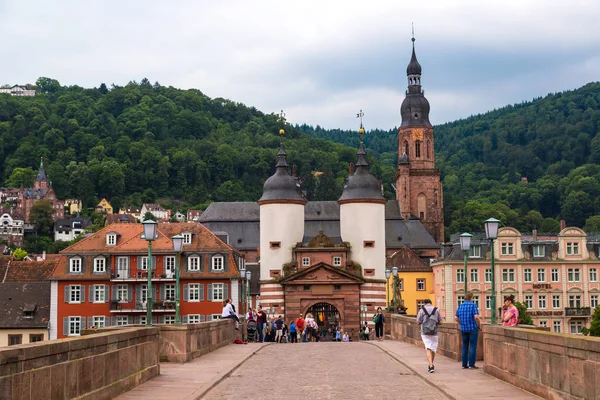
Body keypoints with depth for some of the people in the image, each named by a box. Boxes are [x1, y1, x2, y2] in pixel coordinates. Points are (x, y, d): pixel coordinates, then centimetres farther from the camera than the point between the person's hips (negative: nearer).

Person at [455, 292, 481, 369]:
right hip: (473, 328, -5)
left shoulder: (460, 306, 7)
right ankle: (471, 365, -2)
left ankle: (464, 364, 13)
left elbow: (456, 318, 8)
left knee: (465, 346, 12)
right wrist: (479, 325, -5)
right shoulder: (473, 305, -10)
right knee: (473, 346, 0)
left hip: (463, 329, 5)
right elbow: (476, 317, -20)